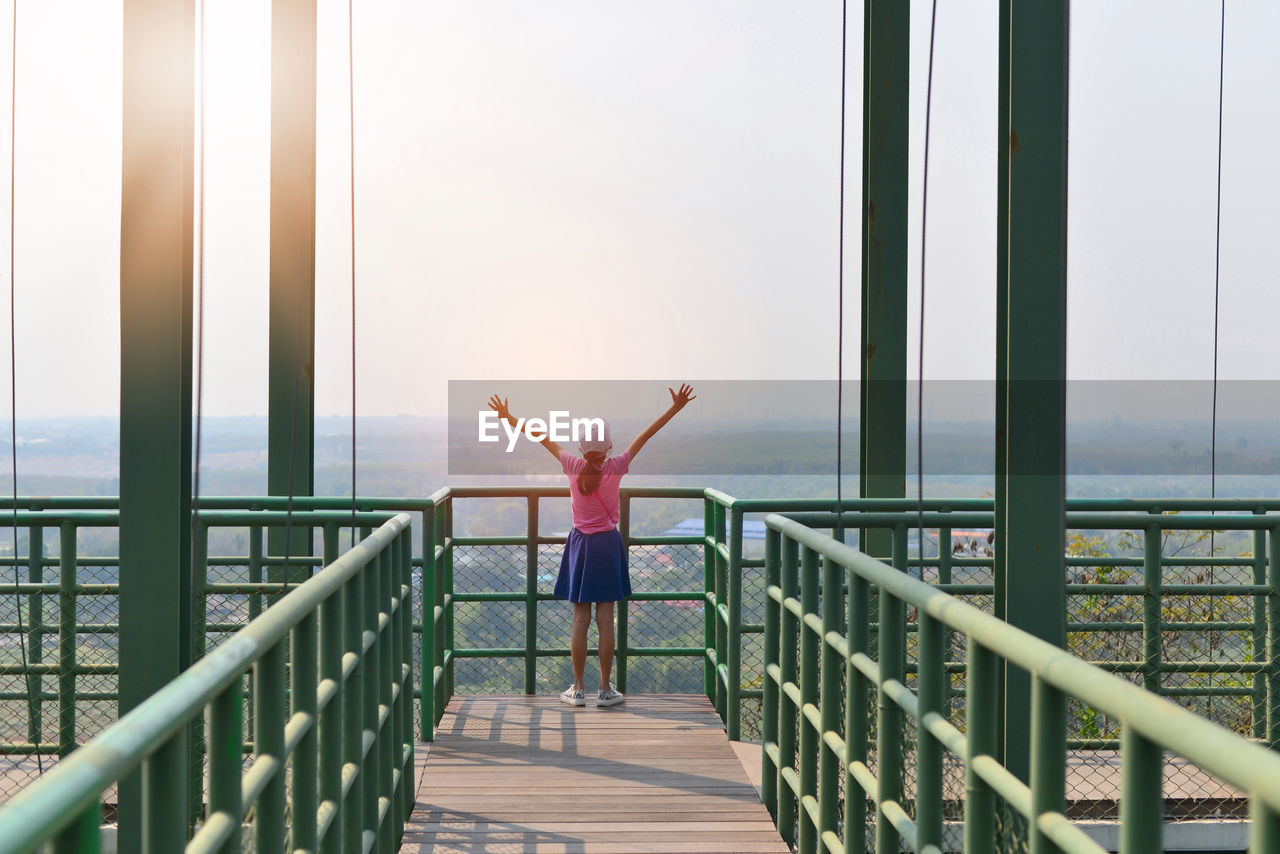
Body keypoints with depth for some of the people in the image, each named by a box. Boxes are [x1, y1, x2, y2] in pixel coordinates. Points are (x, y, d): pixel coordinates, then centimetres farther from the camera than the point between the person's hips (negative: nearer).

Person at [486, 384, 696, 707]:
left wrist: (508, 417, 10)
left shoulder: (573, 467, -7)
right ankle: (605, 689, 6)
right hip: (608, 545, -1)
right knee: (606, 618, 2)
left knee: (580, 619, 4)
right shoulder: (616, 468, -10)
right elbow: (645, 435, -7)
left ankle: (578, 688, 7)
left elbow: (544, 438, 2)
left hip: (580, 544, 1)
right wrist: (675, 408, -4)